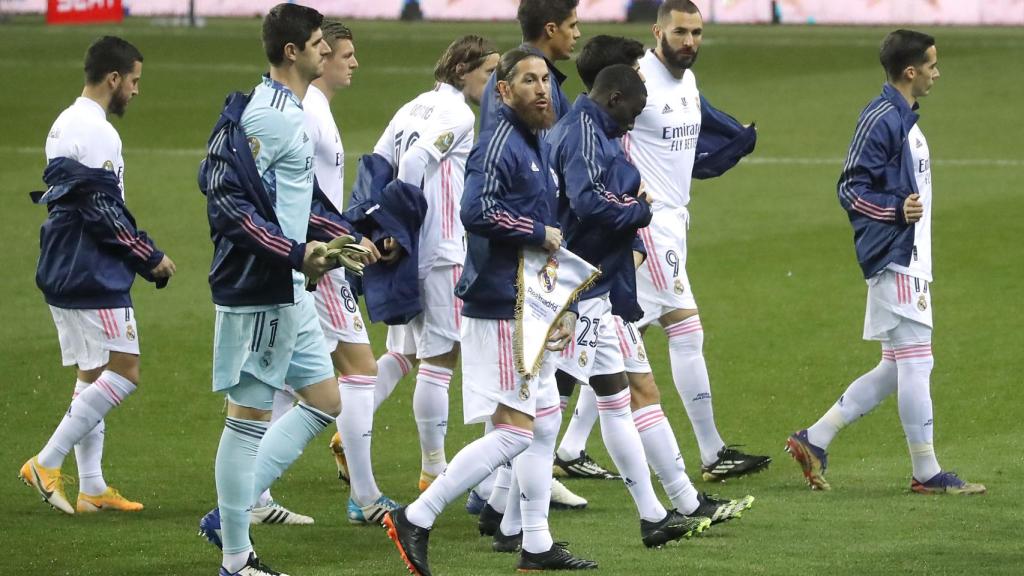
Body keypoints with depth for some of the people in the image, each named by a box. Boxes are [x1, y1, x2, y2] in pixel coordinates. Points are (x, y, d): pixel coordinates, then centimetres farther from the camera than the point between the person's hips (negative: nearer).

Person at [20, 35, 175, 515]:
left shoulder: (64, 125, 15)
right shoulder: (96, 132, -16)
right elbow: (105, 213, -20)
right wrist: (151, 258, -8)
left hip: (62, 272, 10)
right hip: (93, 277, -10)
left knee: (92, 376, 12)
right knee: (123, 373, -8)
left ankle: (91, 487, 11)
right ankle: (46, 464, -10)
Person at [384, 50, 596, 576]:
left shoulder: (537, 146, 17)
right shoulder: (500, 144, -15)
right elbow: (477, 211, -30)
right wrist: (540, 232, -19)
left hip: (527, 309, 10)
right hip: (499, 309, -10)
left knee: (545, 422, 14)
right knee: (513, 430, -13)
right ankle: (416, 520, -9)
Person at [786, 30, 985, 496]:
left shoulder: (904, 118, 16)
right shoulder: (880, 119, -13)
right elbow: (851, 189, -16)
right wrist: (898, 209, -29)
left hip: (909, 261, 10)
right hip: (893, 260, -10)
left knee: (897, 368, 12)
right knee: (914, 362, -6)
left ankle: (814, 440, 14)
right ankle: (927, 474, -1)